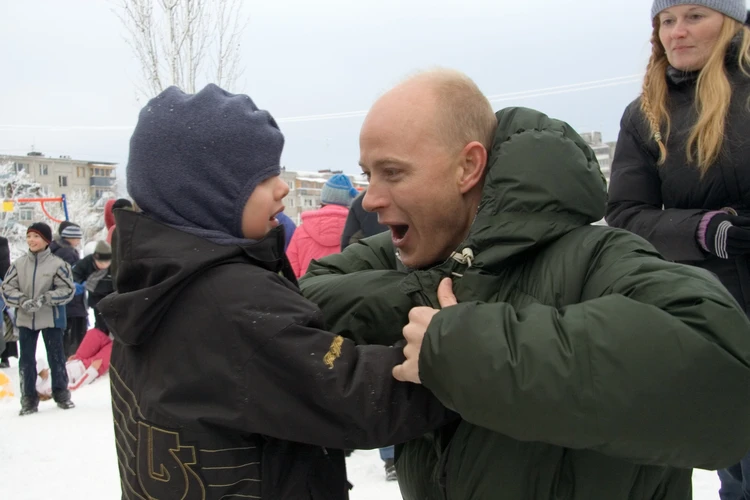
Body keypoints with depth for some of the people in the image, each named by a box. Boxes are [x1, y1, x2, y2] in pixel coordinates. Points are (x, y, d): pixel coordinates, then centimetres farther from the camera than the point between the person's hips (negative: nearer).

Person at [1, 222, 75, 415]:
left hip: (51, 318, -3)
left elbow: (68, 289, -8)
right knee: (26, 360, 8)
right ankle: (28, 398, 18)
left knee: (56, 357, 8)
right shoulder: (19, 264, 1)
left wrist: (45, 299, -19)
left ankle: (61, 393, 23)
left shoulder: (57, 264, -8)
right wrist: (22, 300, -15)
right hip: (25, 319, 3)